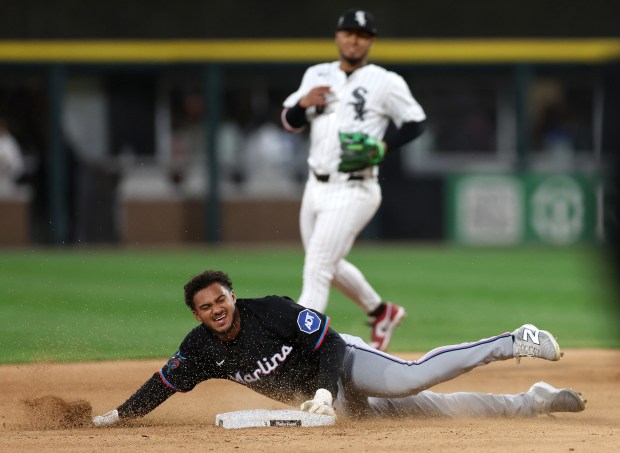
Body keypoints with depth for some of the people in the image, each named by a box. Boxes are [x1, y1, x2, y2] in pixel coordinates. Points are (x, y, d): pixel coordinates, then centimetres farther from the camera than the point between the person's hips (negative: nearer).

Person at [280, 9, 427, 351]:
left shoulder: (386, 82, -4)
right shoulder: (317, 76, 11)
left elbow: (416, 122, 1)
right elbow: (289, 122, 11)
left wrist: (383, 146, -14)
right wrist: (303, 103, -11)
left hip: (353, 191, -7)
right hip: (316, 187, 7)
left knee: (317, 268, -14)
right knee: (329, 266, 19)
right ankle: (380, 312, 42)